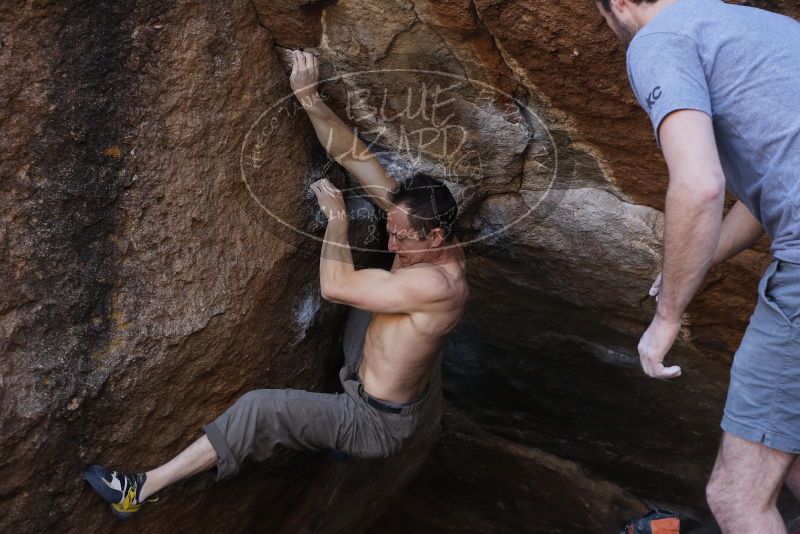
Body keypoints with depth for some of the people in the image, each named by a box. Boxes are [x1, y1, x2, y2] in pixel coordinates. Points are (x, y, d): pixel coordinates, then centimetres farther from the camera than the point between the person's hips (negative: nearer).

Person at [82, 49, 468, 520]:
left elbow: (334, 284, -33)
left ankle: (142, 490, -2)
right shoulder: (423, 222, -12)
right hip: (418, 394, 9)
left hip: (382, 423, -9)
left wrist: (337, 216, -19)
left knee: (260, 409, -11)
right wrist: (310, 98, -20)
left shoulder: (439, 284, -36)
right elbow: (355, 156, -12)